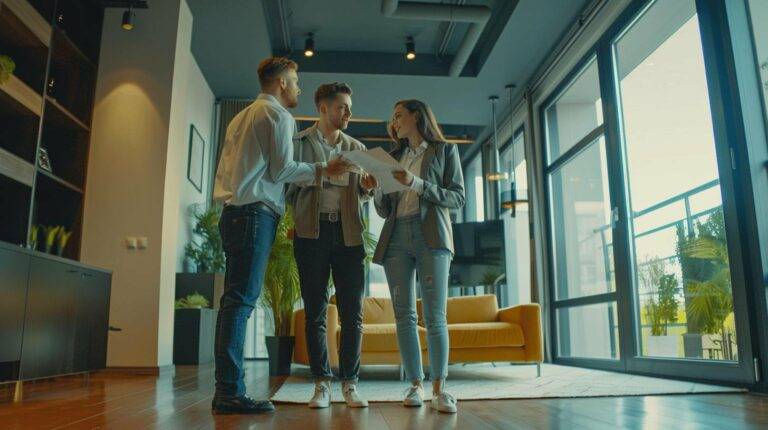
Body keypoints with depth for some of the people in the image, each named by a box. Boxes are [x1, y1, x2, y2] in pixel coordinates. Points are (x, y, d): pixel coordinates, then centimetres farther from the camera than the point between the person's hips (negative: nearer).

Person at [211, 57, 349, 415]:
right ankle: (230, 392, -13)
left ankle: (226, 391, 7)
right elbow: (282, 170, -6)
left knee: (236, 298, 6)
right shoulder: (278, 114, 0)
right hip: (256, 211, -9)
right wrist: (323, 170, 3)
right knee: (242, 298, -13)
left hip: (233, 210, 9)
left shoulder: (242, 116, 26)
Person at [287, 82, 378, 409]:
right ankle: (322, 384, 11)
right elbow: (289, 187, 4)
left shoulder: (356, 148, 16)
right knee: (315, 312, 2)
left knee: (352, 313, 1)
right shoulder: (299, 143, 8)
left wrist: (366, 188, -4)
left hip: (348, 232, 2)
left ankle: (349, 383, 11)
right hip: (312, 231, -2)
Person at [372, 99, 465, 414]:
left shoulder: (444, 150, 11)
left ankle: (439, 387, -1)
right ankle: (415, 385, 7)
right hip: (396, 238, 4)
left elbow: (458, 198, 1)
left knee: (435, 317, -9)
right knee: (404, 316, 0)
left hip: (431, 237, -4)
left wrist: (416, 183, -10)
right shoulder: (393, 157, 22)